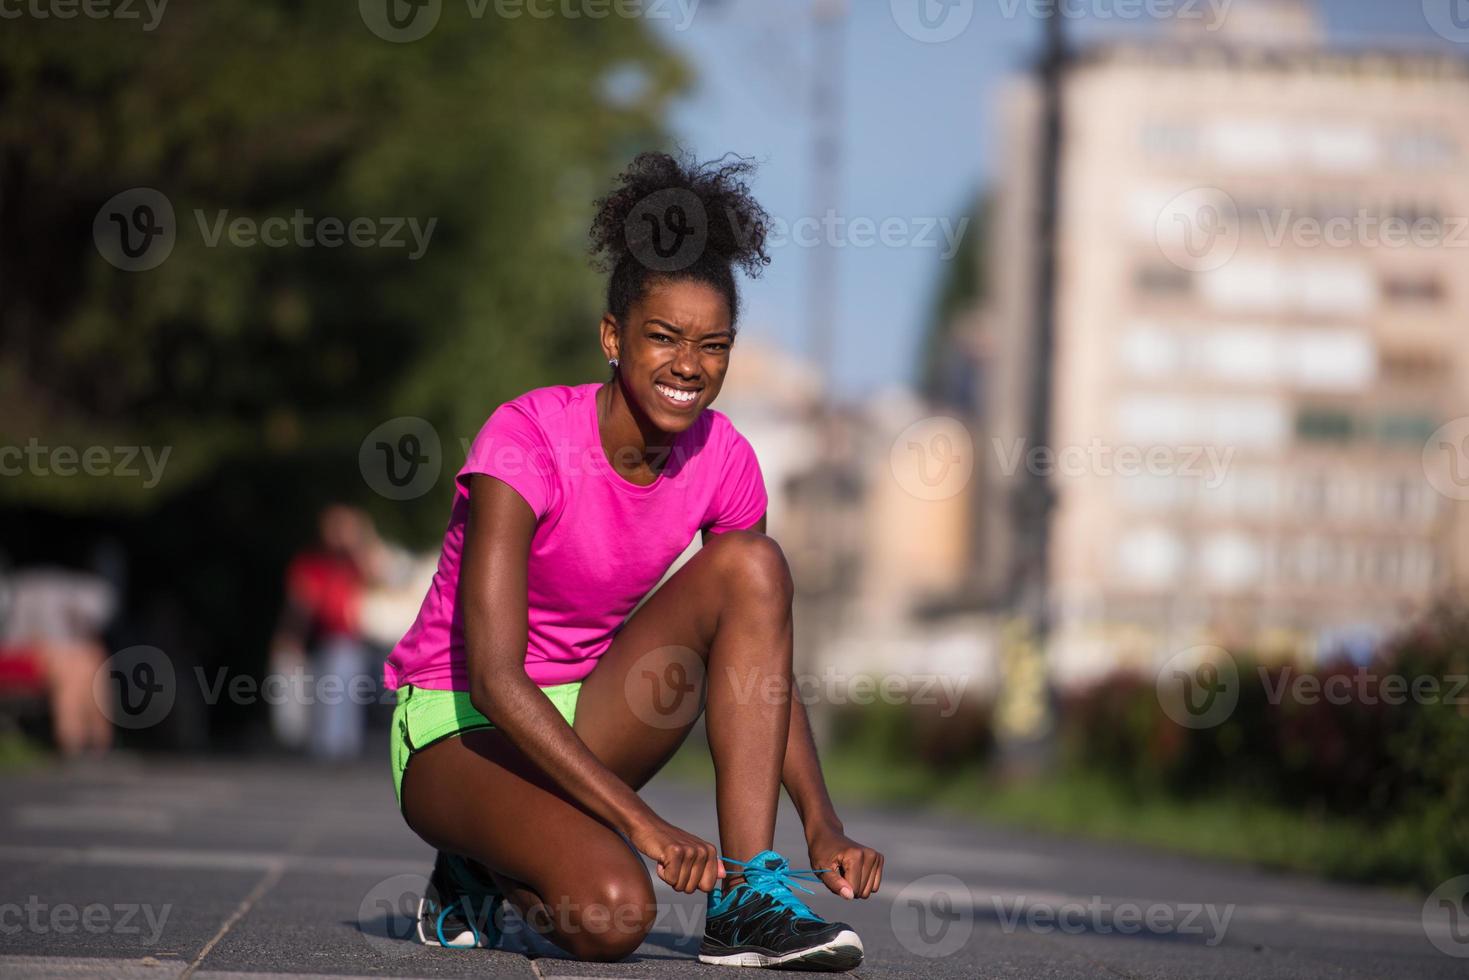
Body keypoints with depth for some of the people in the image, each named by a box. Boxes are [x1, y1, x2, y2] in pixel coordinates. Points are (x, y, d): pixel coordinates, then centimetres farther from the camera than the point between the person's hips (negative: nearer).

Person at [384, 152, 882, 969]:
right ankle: (487, 868, 4)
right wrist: (640, 821, -35)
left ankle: (747, 898, -22)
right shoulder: (527, 438, -23)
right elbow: (493, 676, -28)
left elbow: (765, 670, 1)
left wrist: (823, 825, -15)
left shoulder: (721, 461, -5)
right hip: (457, 725, -6)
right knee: (613, 913, -33)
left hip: (578, 723, 6)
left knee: (751, 565, -17)